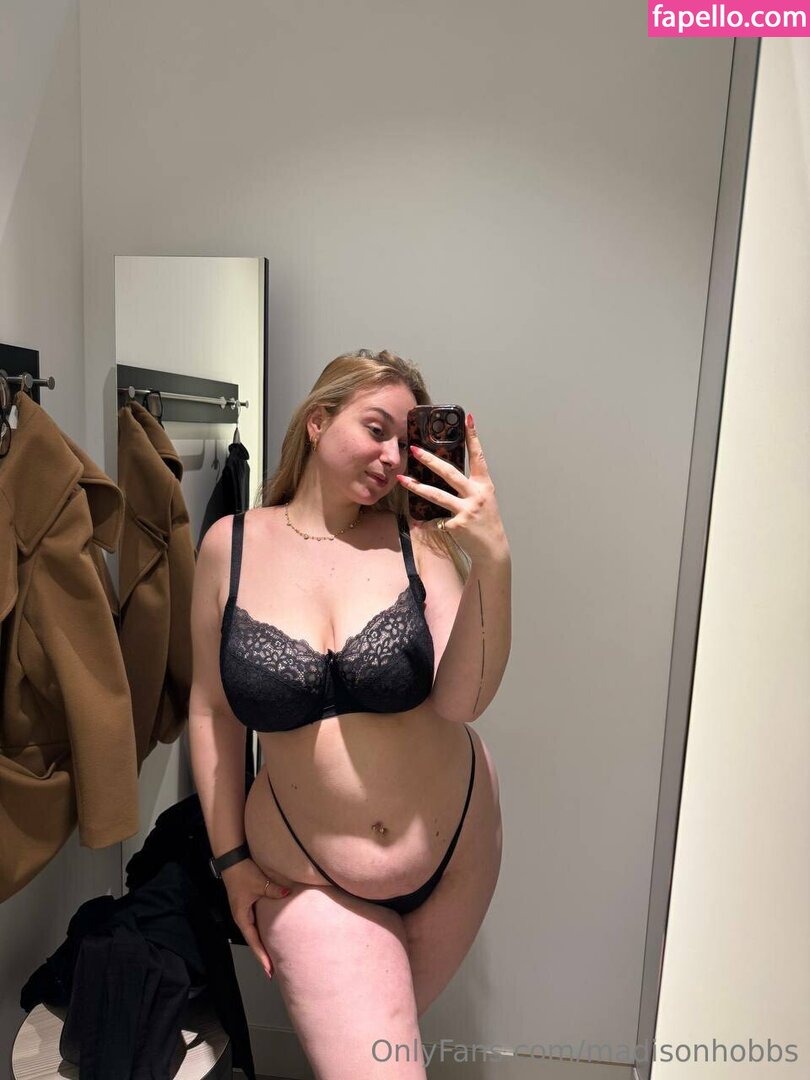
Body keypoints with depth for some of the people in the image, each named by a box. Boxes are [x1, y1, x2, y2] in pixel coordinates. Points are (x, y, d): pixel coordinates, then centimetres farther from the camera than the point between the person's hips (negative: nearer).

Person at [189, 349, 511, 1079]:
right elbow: (211, 710, -3)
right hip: (310, 878, -1)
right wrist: (232, 858, 2)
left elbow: (461, 701, -21)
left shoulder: (419, 541, -13)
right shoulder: (231, 545, -10)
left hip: (455, 847, 2)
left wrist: (493, 562, -33)